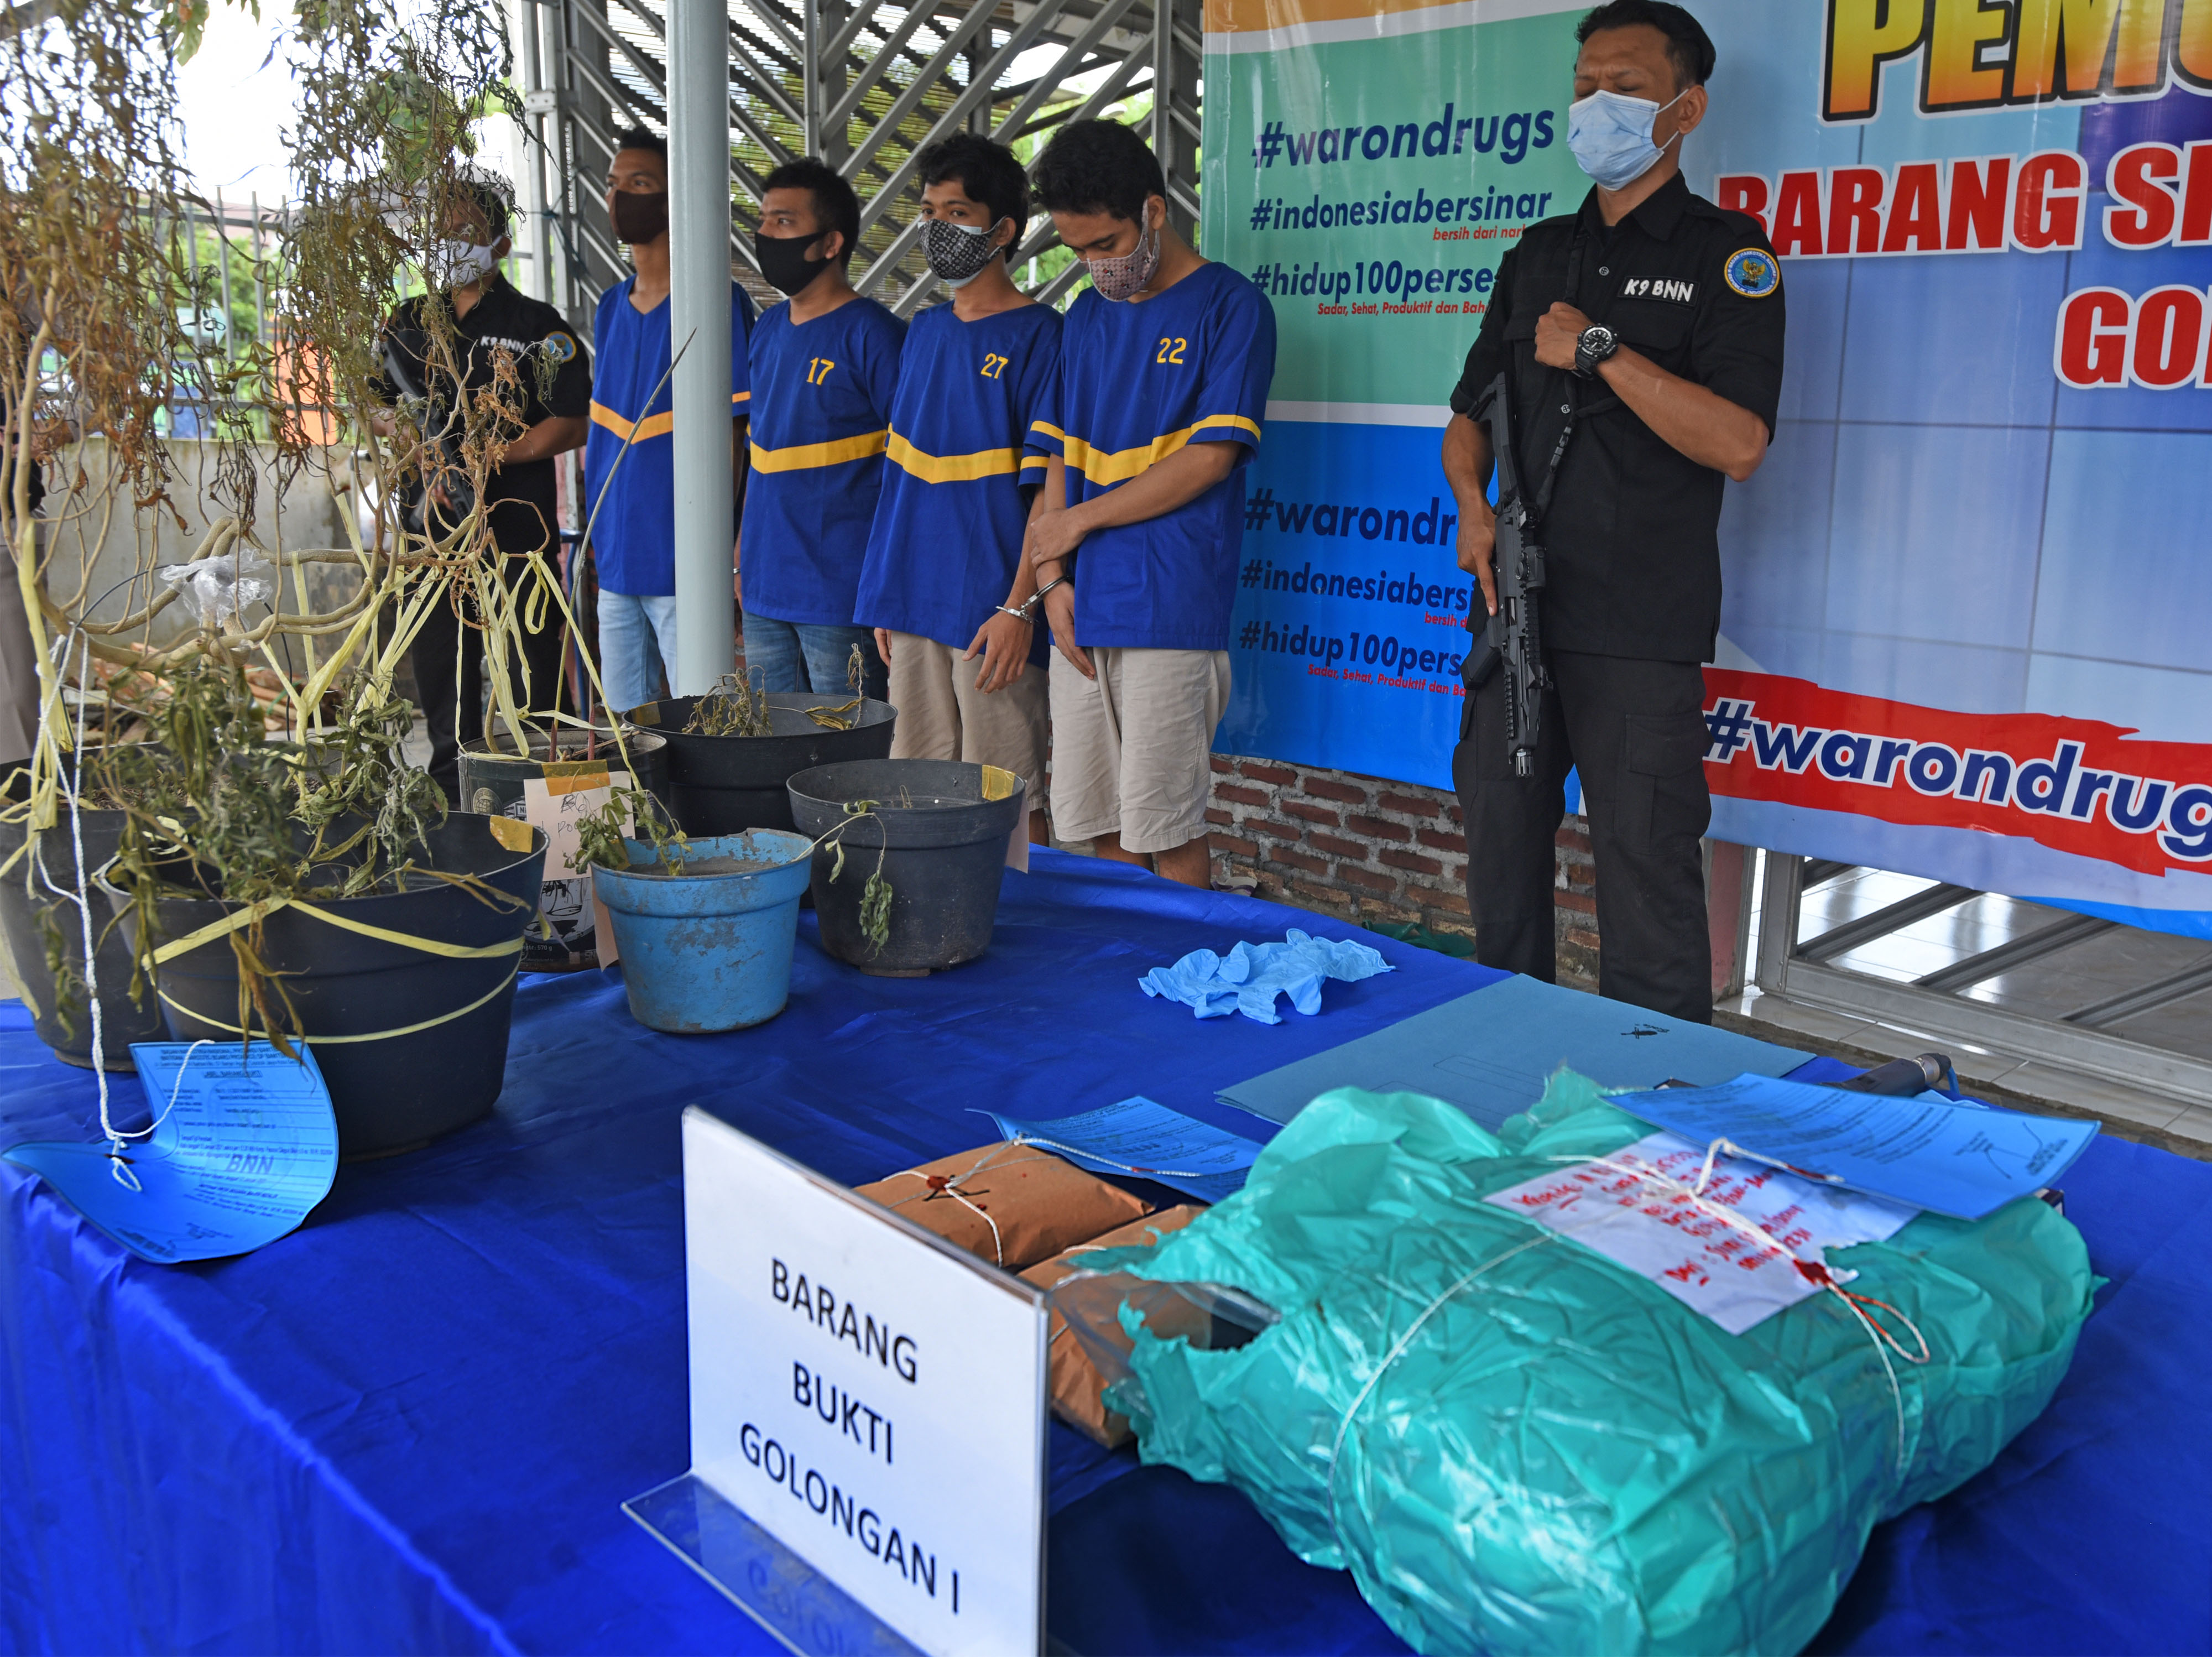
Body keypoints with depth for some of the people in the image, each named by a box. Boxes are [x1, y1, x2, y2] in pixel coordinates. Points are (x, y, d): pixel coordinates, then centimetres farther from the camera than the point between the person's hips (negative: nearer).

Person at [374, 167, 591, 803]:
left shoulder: (536, 326, 0)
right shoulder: (409, 324, 14)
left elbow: (573, 425, -7)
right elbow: (373, 408, 20)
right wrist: (421, 444, -1)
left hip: (517, 528, -5)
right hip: (435, 528, 5)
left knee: (533, 680, -4)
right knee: (440, 670, 10)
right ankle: (453, 805, 22)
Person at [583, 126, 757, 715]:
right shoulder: (611, 307, 15)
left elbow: (730, 435, -11)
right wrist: (589, 533, 15)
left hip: (682, 563, -7)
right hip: (615, 560, 7)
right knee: (623, 725, 13)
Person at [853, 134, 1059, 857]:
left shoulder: (1038, 335, -6)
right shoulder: (924, 330, 15)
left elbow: (1050, 487, -11)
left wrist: (1020, 607, -17)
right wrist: (886, 594, 15)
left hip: (991, 612, -7)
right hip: (915, 604, 7)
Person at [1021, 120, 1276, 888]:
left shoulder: (1230, 305, -1)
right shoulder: (1085, 319, 18)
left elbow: (1209, 459, -9)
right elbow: (1058, 462, 16)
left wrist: (1077, 521, -3)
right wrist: (1051, 577, 1)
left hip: (1171, 613, -6)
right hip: (1084, 609, 6)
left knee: (1165, 829, -4)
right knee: (1100, 823, 9)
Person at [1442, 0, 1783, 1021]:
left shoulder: (1724, 254, -1)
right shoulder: (1539, 256, 16)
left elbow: (1739, 443, -13)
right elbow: (1470, 414, 19)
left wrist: (1600, 348, -14)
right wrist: (1472, 505, -1)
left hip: (1641, 635, -6)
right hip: (1517, 606, 6)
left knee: (1647, 880, -3)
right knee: (1501, 851, 12)